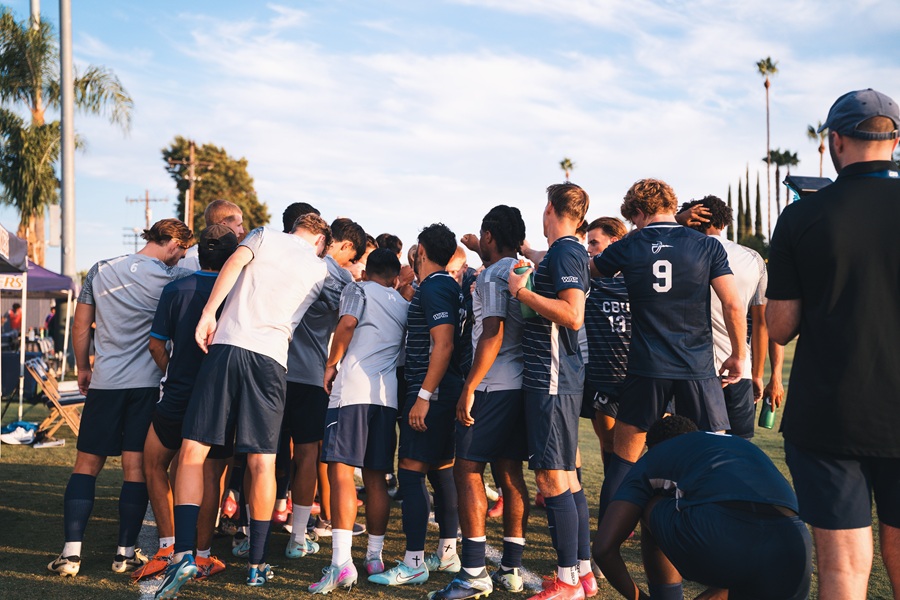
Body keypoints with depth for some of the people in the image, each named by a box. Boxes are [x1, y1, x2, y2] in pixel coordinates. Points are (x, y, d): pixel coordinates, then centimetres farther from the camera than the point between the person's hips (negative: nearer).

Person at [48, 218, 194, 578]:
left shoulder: (101, 272, 8)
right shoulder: (170, 279, -3)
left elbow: (80, 328, 12)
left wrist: (83, 369, 21)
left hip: (104, 382, 3)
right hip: (147, 384, -2)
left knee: (86, 464, 8)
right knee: (135, 467, 2)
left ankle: (71, 551, 0)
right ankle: (125, 553, 5)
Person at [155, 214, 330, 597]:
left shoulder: (265, 235, 16)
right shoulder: (319, 269, 20)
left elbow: (235, 262, -2)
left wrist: (208, 314, -6)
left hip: (227, 346, -1)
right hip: (272, 360, 1)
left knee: (193, 450, 1)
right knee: (262, 463, 6)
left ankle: (183, 553, -10)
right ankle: (257, 564, 11)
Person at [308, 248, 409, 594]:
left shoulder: (357, 290, 9)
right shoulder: (404, 305, 24)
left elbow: (348, 322, -8)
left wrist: (331, 364, 0)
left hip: (354, 387, -5)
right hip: (388, 393, 5)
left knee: (341, 469, -12)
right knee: (376, 477, 12)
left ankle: (341, 562, -22)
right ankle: (375, 556, 17)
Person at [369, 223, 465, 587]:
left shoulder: (433, 287, -13)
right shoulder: (449, 286, 17)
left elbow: (444, 344, -21)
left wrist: (423, 396, -23)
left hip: (431, 392, -10)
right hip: (445, 393, 10)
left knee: (411, 471, -9)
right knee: (442, 469, 14)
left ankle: (414, 563, -7)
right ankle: (447, 553, 21)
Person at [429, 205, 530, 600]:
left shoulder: (493, 274, -9)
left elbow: (493, 334, -18)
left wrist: (469, 388, -18)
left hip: (493, 386, -9)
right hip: (521, 385, 9)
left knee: (467, 470, -5)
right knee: (510, 473, 11)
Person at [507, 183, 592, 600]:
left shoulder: (564, 251, -11)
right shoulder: (569, 252, 18)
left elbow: (573, 315, -23)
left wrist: (521, 291, -16)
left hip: (552, 379, -10)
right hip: (558, 378, 10)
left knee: (551, 477, -7)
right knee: (566, 476, 13)